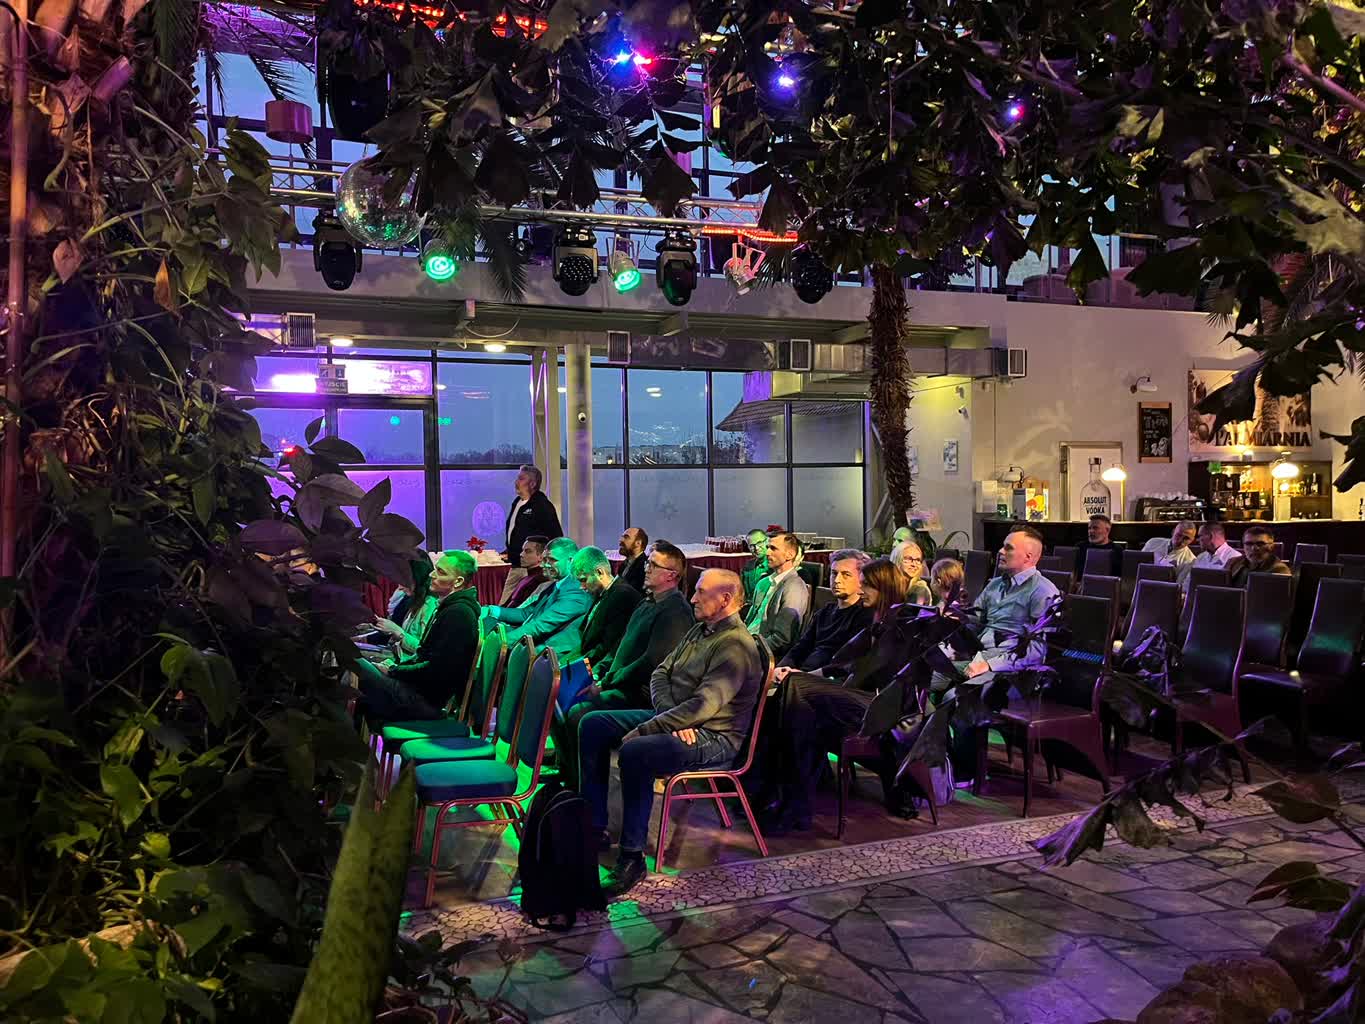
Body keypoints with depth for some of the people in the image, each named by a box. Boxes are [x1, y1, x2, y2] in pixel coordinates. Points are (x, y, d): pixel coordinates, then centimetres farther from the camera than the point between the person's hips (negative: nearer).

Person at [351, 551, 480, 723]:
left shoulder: (458, 613, -18)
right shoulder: (448, 607, 15)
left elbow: (436, 670, -21)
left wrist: (394, 671, -10)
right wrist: (397, 664, 7)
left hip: (429, 700, -10)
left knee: (354, 664, -13)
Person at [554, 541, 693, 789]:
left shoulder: (675, 612, -15)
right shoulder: (647, 603, 17)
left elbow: (652, 662, -22)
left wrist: (606, 684, -17)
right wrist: (597, 672, 9)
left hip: (640, 693, -10)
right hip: (619, 684, 10)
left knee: (577, 714, -26)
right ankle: (567, 770, 11)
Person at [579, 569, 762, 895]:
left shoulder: (736, 645, -18)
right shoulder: (699, 631, 13)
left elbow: (703, 705, -27)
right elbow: (660, 673, 10)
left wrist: (644, 730, -25)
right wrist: (670, 715, -11)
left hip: (714, 738, -10)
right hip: (674, 719, 10)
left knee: (635, 751, -34)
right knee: (592, 724, 0)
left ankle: (633, 857, -23)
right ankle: (595, 826, 2)